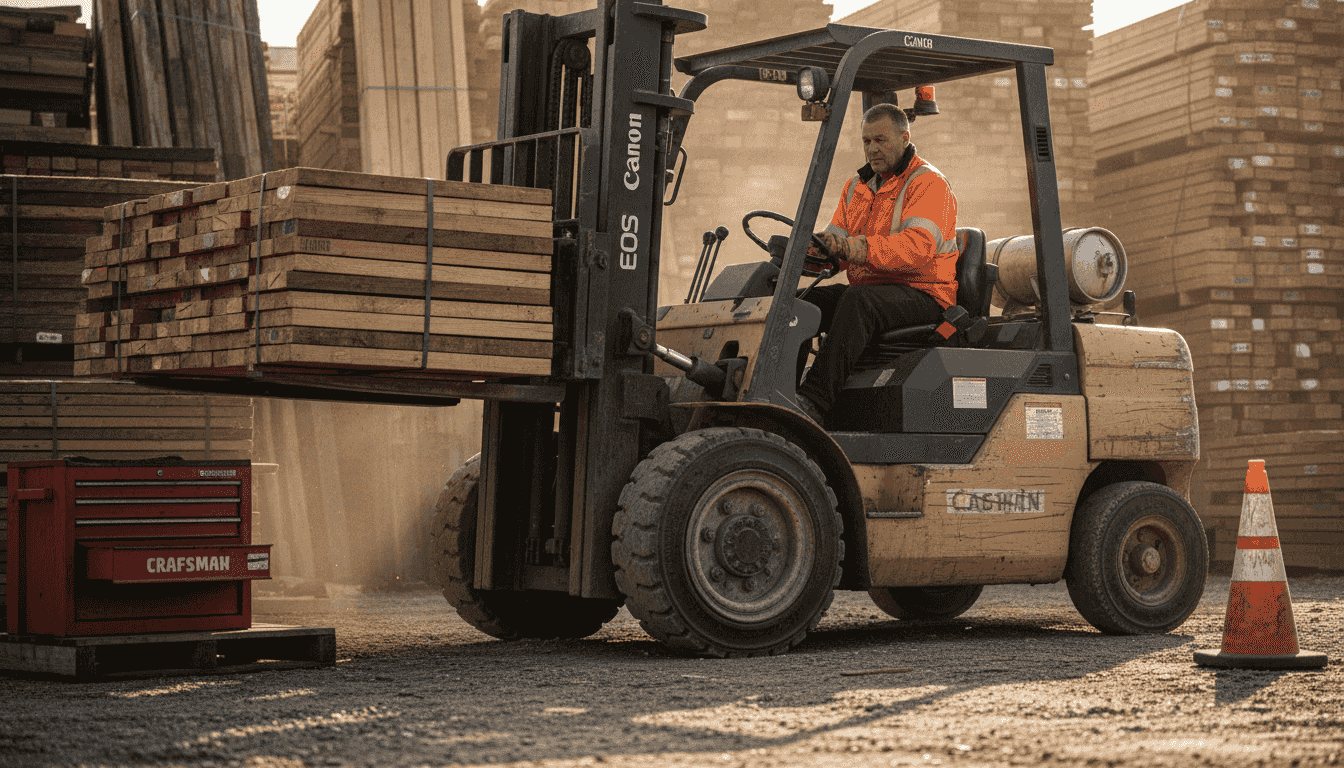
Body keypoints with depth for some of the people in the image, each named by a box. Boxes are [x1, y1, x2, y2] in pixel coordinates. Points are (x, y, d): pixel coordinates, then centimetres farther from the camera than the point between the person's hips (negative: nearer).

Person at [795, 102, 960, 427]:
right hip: (868, 290, 8)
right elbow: (837, 239, 11)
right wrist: (824, 245, -17)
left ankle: (815, 402, -45)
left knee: (857, 300, -36)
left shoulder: (929, 183, -6)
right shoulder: (856, 187, 19)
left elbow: (918, 246, -22)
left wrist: (863, 248, -38)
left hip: (922, 294, -7)